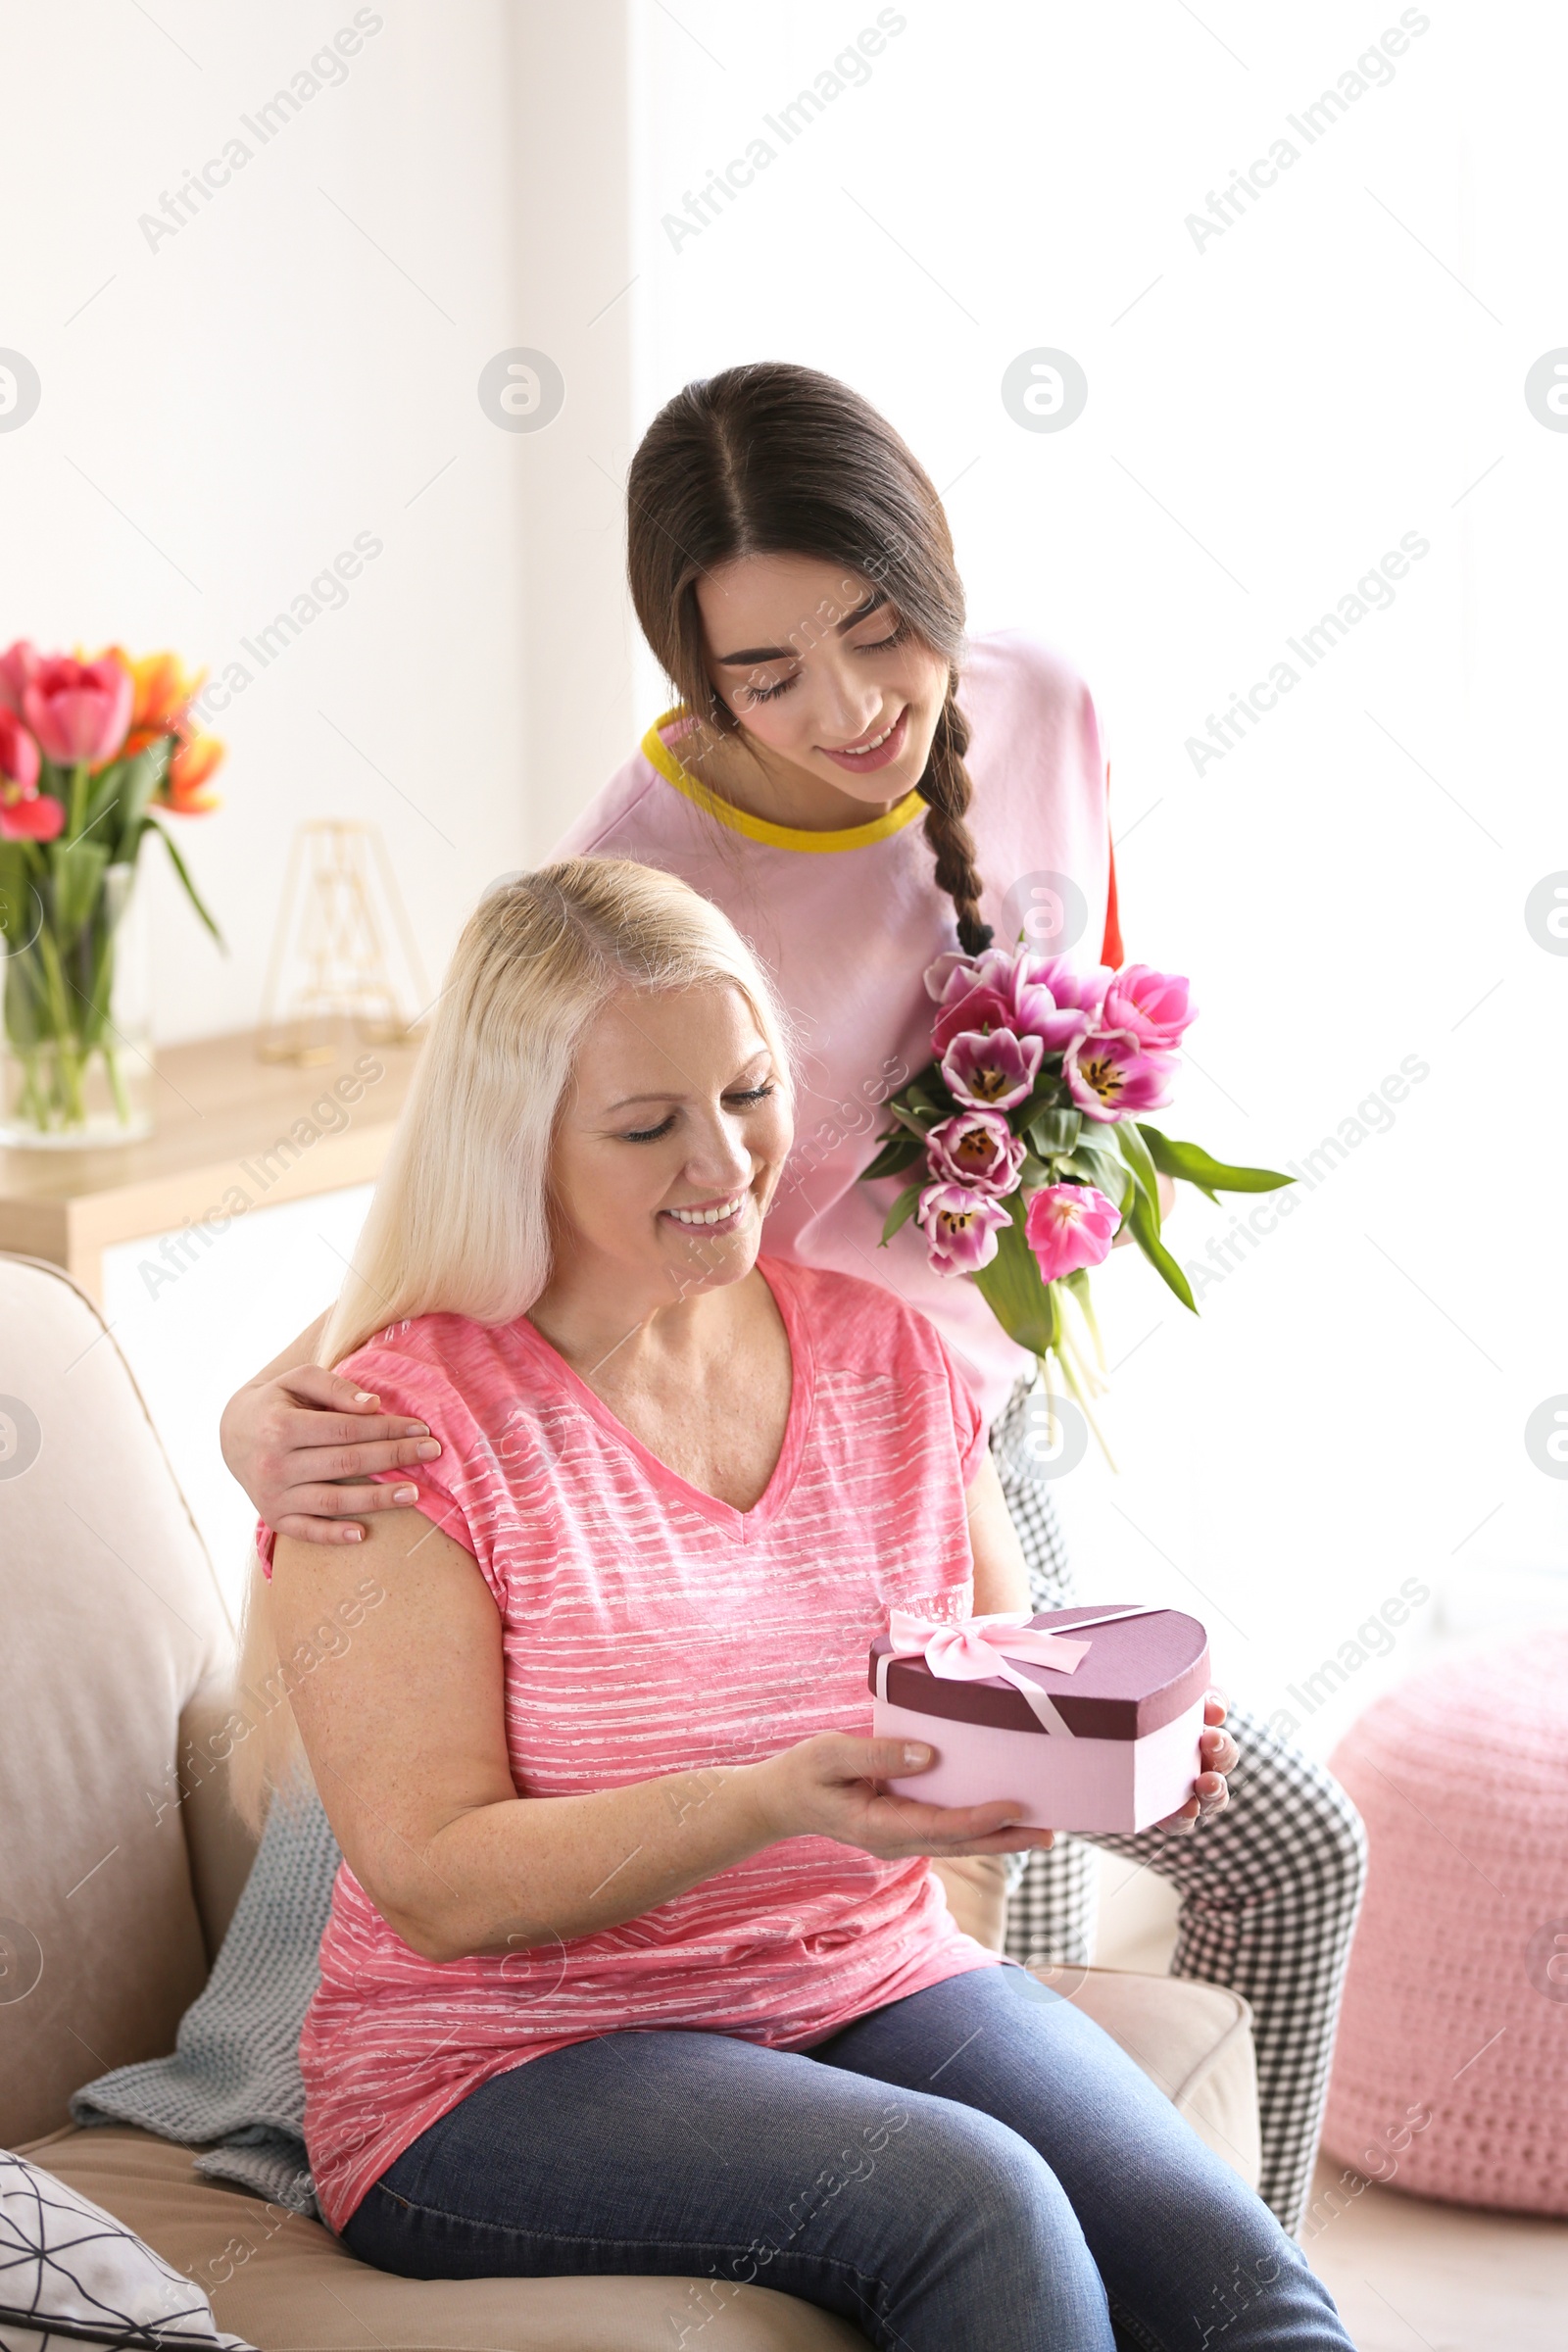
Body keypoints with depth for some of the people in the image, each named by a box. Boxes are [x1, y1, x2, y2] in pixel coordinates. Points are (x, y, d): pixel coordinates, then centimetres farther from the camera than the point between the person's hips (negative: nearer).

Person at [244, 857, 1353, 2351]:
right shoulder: (406, 1431, -11)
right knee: (974, 2203, -30)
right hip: (509, 2064, -4)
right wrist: (772, 1804, -29)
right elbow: (438, 1887, -15)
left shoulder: (887, 1357, 7)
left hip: (877, 1981, 5)